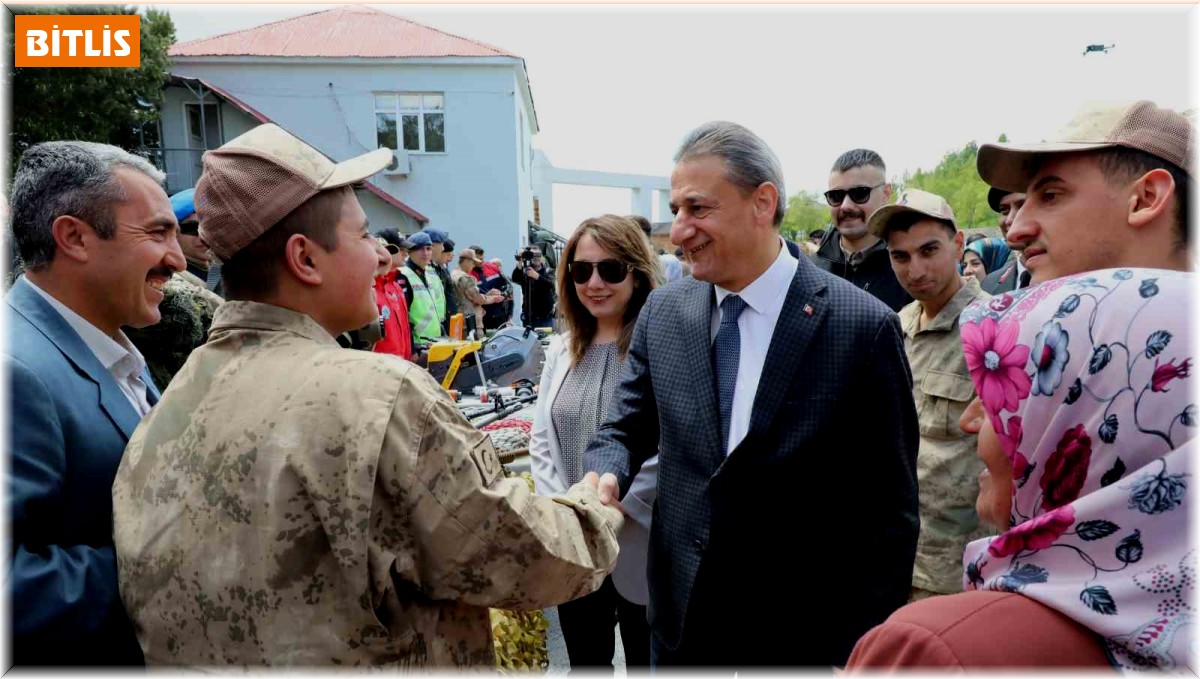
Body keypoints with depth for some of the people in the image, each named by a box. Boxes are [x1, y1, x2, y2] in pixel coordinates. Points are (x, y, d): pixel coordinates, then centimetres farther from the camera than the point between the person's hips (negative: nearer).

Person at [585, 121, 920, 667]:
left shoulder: (863, 326, -15)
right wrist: (605, 474, -17)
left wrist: (865, 649, -9)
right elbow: (626, 429, 4)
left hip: (804, 630, -3)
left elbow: (888, 512, -10)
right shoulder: (662, 311, -2)